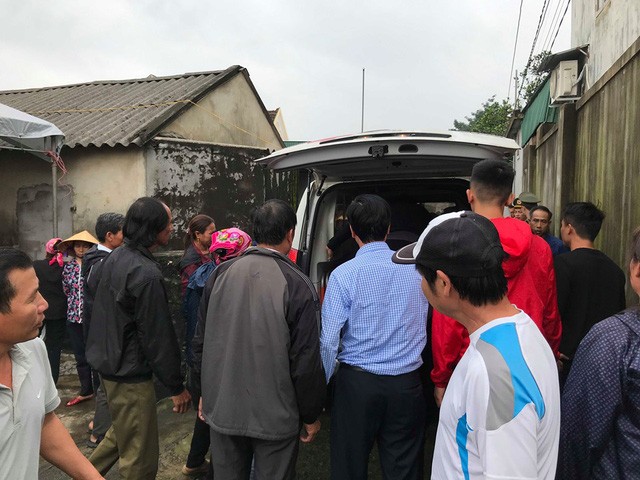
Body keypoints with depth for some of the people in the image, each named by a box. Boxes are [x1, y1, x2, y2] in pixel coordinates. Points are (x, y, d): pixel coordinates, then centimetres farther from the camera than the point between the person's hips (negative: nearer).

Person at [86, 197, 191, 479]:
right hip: (130, 374, -9)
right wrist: (176, 386, -12)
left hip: (107, 362, 10)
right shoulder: (147, 274, -26)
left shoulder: (115, 257, 3)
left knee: (122, 432, 29)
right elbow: (158, 337, -22)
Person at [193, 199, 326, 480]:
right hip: (275, 415, -3)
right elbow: (306, 362, -15)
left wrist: (205, 392, 18)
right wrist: (311, 416, 0)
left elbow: (201, 341, 4)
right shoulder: (297, 286, -18)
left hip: (223, 408, 4)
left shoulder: (220, 274, -4)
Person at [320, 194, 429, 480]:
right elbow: (424, 325, 7)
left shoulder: (344, 274, -12)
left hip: (358, 383, -3)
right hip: (406, 384, 3)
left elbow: (329, 340, -12)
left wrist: (319, 386, 1)